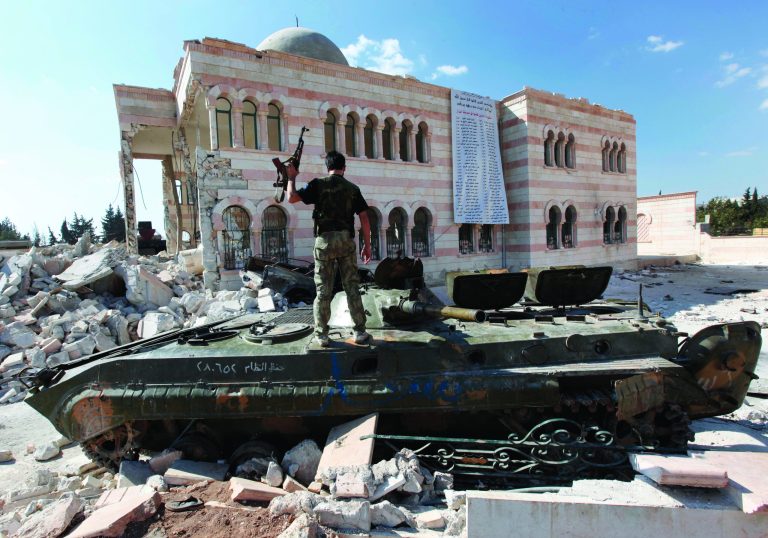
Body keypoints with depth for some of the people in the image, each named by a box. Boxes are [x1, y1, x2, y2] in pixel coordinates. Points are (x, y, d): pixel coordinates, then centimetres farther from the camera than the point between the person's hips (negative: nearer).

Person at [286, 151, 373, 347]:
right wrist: (367, 245, 9)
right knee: (352, 287, 6)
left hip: (325, 240, -1)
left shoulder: (318, 184, 3)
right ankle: (360, 332, 8)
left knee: (323, 289, 4)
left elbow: (292, 198, -4)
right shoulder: (353, 188, 9)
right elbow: (364, 219, 4)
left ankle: (321, 335, 9)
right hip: (346, 240, 1)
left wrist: (291, 177, 13)